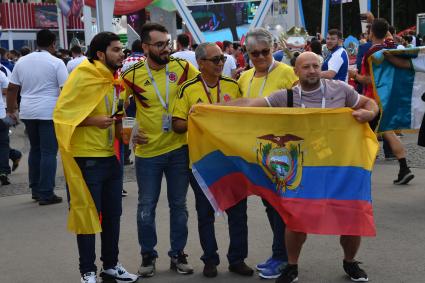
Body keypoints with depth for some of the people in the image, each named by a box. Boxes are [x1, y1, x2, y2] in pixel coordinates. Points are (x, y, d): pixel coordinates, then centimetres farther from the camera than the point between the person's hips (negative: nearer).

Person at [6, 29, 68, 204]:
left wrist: (11, 109, 19)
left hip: (28, 112, 6)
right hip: (49, 113, -5)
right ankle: (45, 194, -1)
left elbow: (12, 88, 10)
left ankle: (35, 190, 23)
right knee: (48, 152, -1)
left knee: (35, 150, 18)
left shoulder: (22, 61, 9)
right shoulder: (56, 63, -6)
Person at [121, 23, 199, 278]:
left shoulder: (183, 67, -5)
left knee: (179, 205, 11)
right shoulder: (132, 75, -9)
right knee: (147, 206, 7)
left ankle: (178, 253, 26)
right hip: (148, 151, -1)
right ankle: (148, 255, 25)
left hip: (179, 149, 1)